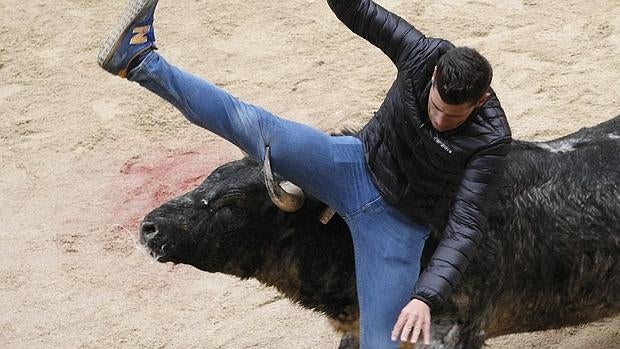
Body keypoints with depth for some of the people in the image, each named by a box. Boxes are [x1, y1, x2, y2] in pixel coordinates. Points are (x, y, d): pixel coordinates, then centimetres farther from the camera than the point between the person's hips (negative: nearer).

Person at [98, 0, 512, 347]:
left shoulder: (491, 140, -26)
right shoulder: (424, 54, -17)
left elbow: (465, 226, -30)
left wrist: (427, 296, -40)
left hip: (397, 221, -2)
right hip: (357, 164, 3)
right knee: (255, 127, -18)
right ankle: (141, 61, -14)